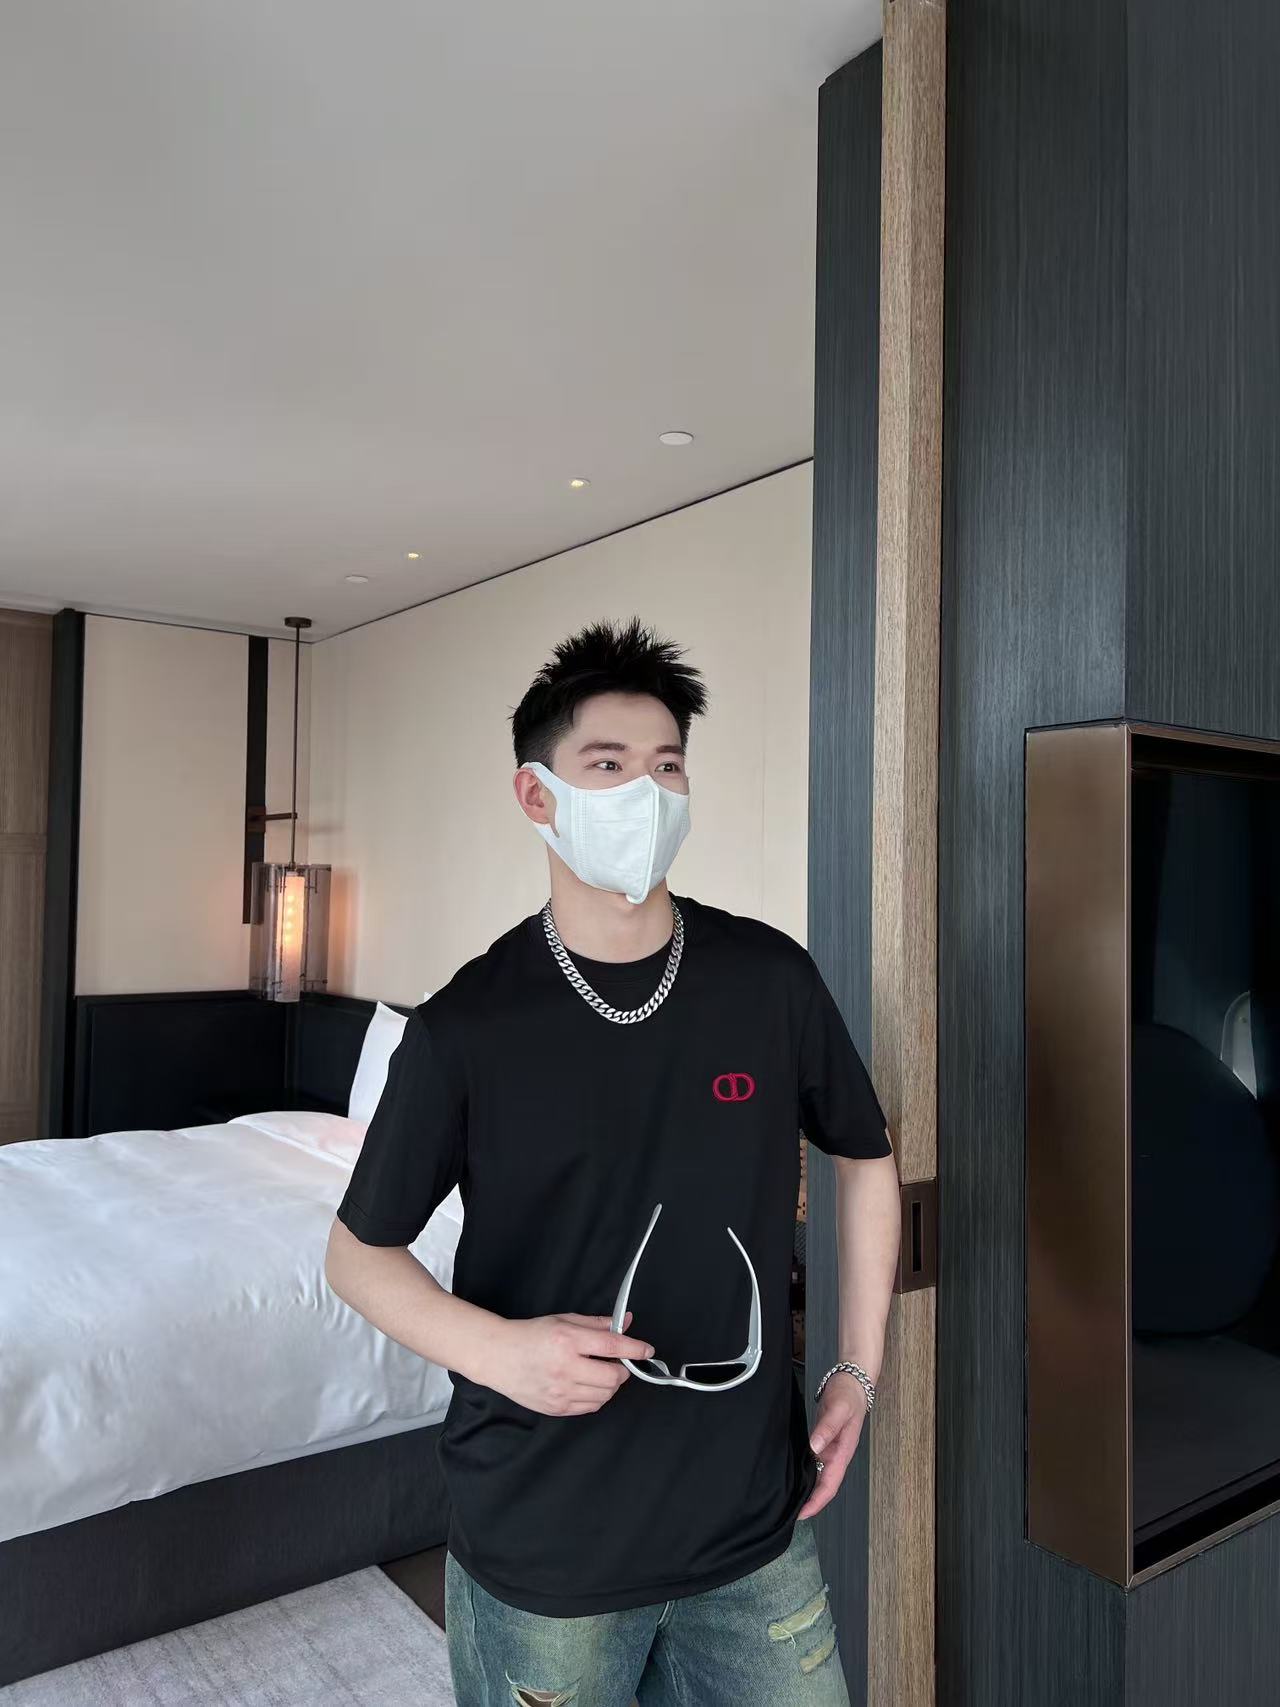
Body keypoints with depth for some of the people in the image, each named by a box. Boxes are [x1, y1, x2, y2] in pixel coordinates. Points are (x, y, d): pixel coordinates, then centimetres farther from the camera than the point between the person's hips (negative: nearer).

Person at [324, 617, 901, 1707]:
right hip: (542, 1551, -1)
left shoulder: (770, 978, -7)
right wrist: (498, 1348, -20)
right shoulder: (466, 1027, -13)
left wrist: (860, 1368, 5)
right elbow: (359, 1251, -3)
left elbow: (865, 1157, 8)